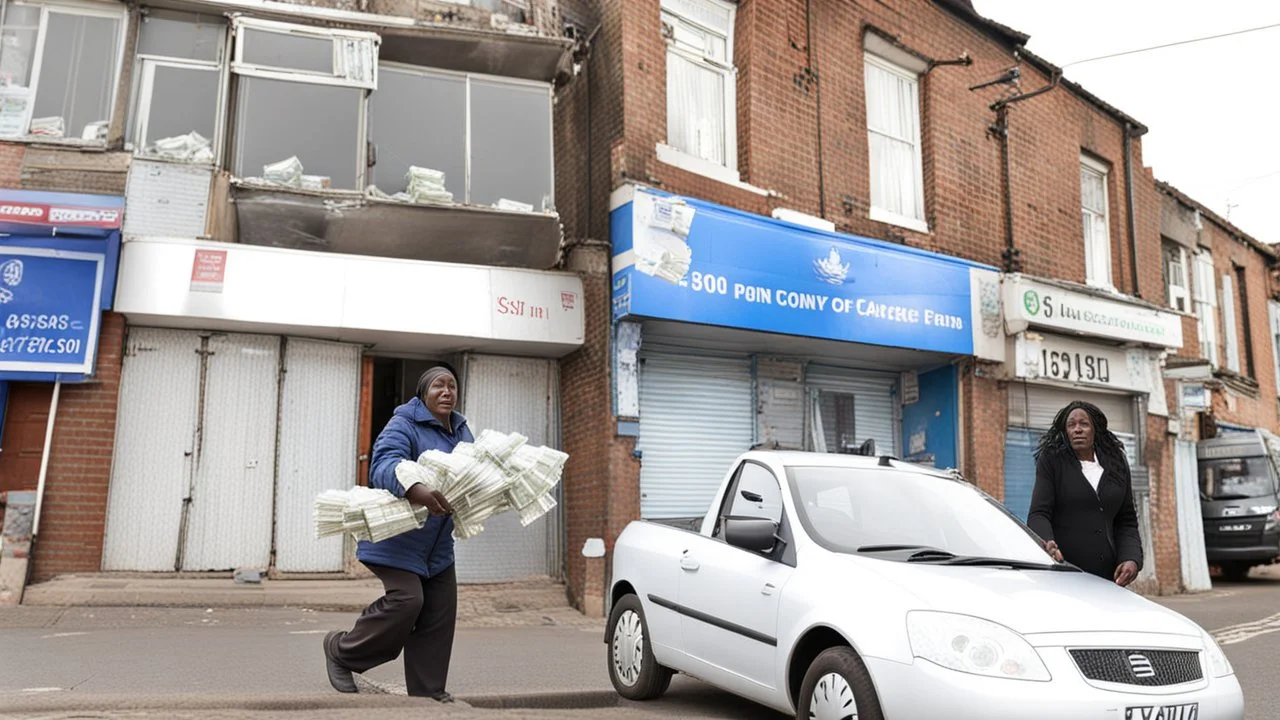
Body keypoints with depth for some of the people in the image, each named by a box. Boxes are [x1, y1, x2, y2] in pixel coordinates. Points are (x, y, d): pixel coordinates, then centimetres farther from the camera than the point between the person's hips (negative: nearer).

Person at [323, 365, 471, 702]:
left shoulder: (462, 431, 10)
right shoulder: (404, 425, -15)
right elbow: (384, 466, -31)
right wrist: (416, 490, -49)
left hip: (437, 543, 8)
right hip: (397, 535, -8)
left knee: (440, 613, 4)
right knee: (407, 600, -18)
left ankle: (428, 691, 15)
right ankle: (341, 649, 8)